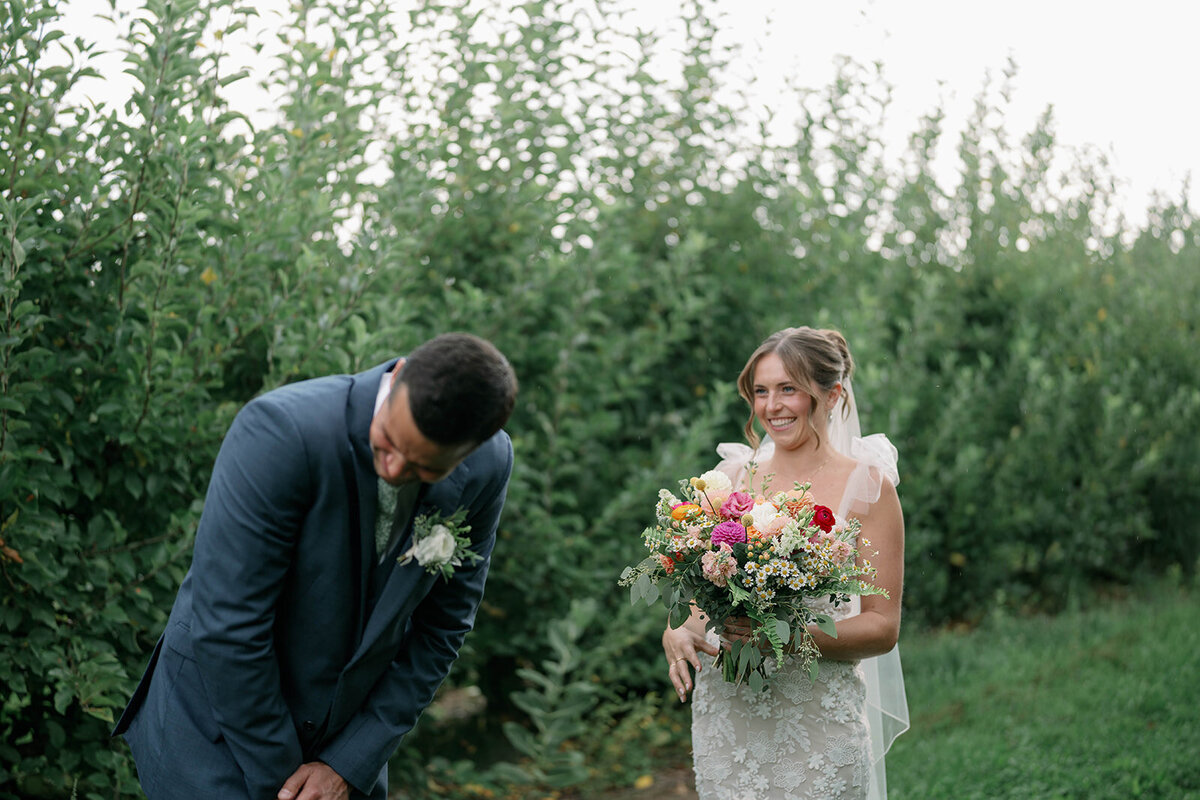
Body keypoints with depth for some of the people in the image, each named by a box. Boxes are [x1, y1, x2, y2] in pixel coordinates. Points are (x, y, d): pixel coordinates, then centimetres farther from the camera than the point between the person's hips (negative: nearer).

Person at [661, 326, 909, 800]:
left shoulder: (866, 487, -3)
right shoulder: (731, 477, 7)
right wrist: (678, 634, -9)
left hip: (817, 720, -3)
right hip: (725, 711, 3)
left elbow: (882, 627, -5)